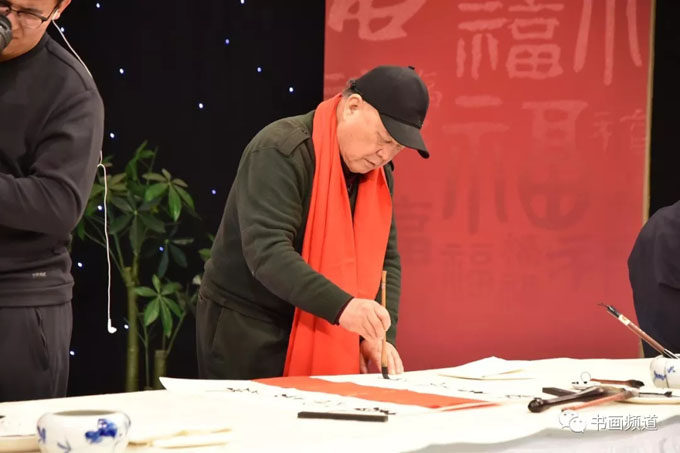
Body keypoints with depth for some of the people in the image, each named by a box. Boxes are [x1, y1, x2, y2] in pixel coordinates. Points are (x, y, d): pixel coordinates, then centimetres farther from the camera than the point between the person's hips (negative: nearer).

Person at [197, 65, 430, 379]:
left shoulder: (379, 173, 5)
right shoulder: (281, 150, -18)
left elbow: (385, 258, 9)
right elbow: (267, 251, -28)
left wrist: (380, 335, -6)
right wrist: (341, 306, -37)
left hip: (322, 338, 7)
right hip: (248, 332, -6)